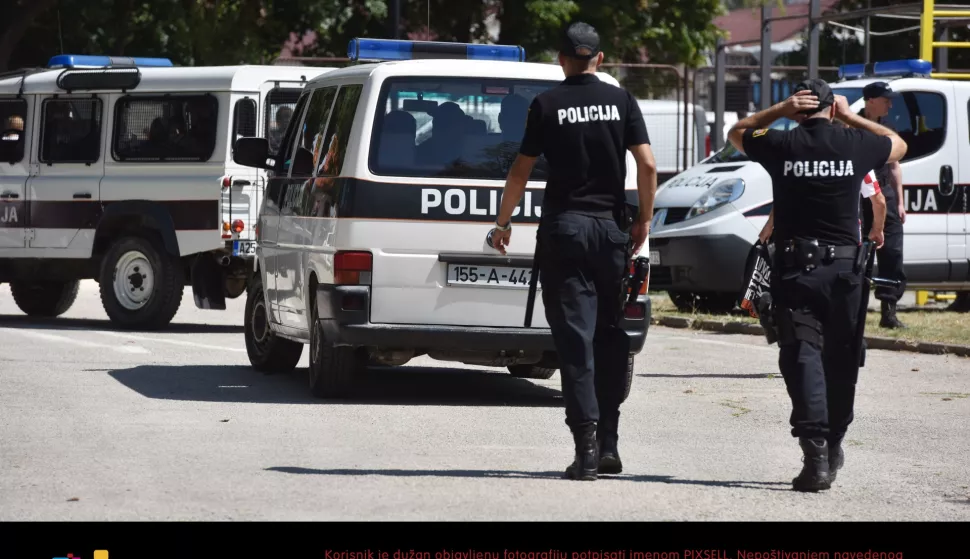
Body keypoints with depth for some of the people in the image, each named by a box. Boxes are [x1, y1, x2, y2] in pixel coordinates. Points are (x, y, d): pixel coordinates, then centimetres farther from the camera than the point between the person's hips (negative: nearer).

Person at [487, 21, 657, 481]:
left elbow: (521, 171, -2)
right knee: (610, 337, 12)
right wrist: (644, 220, 9)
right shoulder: (621, 101, 4)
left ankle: (586, 441, -14)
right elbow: (647, 165, -3)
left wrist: (503, 222, 10)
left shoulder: (547, 105, -2)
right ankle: (608, 444, 12)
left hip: (564, 228, -2)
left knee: (575, 338, -4)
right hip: (611, 228, 2)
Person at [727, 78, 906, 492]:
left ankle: (815, 451, -21)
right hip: (845, 267, 2)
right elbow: (898, 146, 24)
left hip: (796, 268, -2)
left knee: (802, 356, -7)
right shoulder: (856, 145, 1)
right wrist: (849, 116, 21)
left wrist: (780, 110, 8)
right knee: (841, 361, 15)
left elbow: (737, 133, 18)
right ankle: (833, 446, 27)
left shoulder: (781, 145, -3)